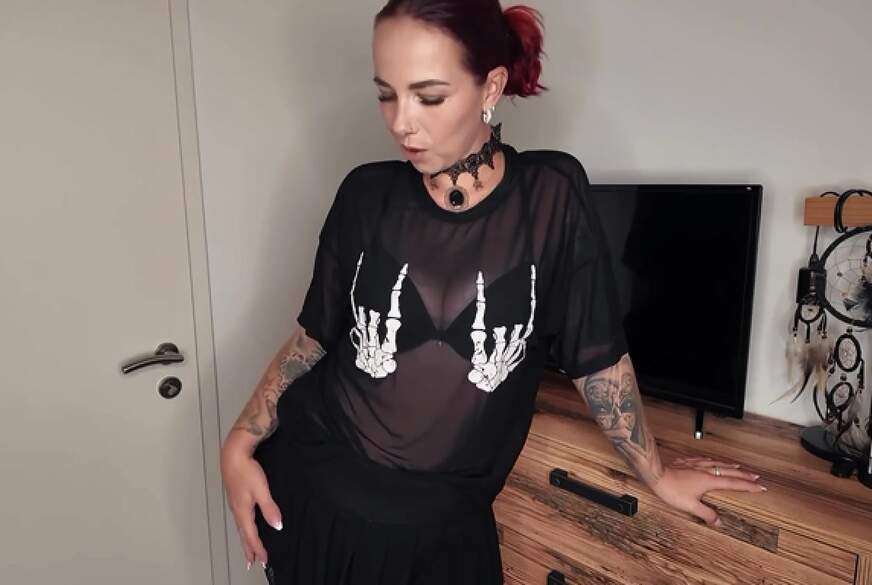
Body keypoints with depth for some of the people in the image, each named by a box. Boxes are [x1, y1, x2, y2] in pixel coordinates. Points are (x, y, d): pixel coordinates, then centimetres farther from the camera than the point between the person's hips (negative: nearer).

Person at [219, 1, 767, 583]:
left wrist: (656, 474, 5)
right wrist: (241, 443, -5)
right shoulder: (367, 194, -7)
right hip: (314, 488, 2)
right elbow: (314, 334, 3)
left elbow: (598, 355, -4)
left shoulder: (552, 194, -12)